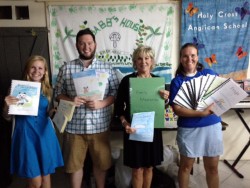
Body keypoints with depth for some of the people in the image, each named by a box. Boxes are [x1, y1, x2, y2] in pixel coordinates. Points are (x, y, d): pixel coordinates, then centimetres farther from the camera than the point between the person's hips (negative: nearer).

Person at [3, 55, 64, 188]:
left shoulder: (47, 90, 5)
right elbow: (7, 117, -1)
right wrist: (7, 106, -21)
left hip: (44, 134, 3)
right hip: (26, 134, -3)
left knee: (46, 175, 14)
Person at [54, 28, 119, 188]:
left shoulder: (107, 67, 1)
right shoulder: (66, 68, 2)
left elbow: (116, 93, 1)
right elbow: (58, 93, 4)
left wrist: (101, 103, -16)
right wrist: (70, 100, -16)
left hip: (99, 125, 0)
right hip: (74, 125, 0)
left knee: (101, 163, 16)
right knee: (74, 163, 16)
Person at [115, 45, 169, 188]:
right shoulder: (127, 80, -7)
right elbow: (119, 106, -6)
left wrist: (167, 98, -12)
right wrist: (125, 123, -21)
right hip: (134, 129, -3)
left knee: (149, 166, 16)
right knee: (137, 168, 7)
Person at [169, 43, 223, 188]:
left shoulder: (209, 74, 2)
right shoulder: (177, 81, -5)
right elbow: (177, 109, -12)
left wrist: (213, 105, -17)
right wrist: (201, 113, -23)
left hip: (212, 126, 2)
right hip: (189, 129, -2)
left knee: (212, 168, 14)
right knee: (186, 166, 14)